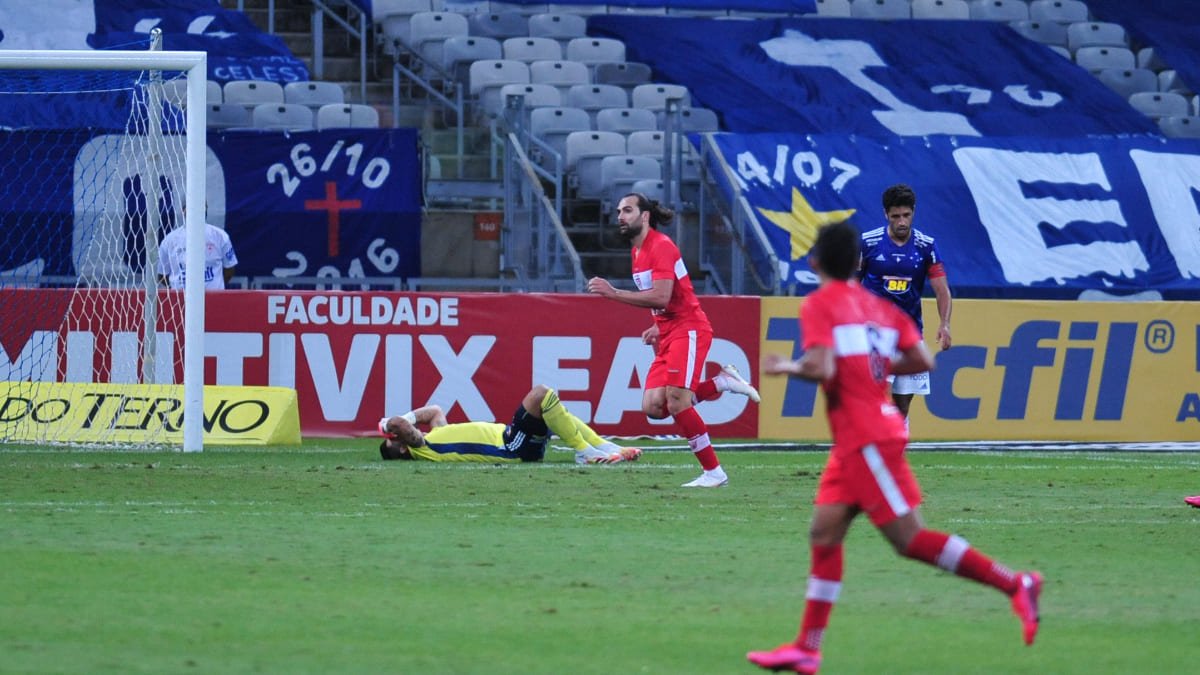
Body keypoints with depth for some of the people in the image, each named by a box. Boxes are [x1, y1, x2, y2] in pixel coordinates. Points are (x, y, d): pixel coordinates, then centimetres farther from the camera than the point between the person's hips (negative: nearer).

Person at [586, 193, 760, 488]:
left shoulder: (661, 246, -13)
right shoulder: (638, 252, 17)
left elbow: (661, 297, -25)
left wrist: (613, 293, -25)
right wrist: (658, 328, 12)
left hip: (688, 330, -9)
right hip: (669, 335, 9)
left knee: (677, 402, -18)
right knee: (653, 406, -4)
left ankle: (713, 472, -10)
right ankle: (721, 382, 9)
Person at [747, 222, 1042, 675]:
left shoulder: (820, 304, -8)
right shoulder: (878, 305, 14)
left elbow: (822, 368, -21)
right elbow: (923, 361, 8)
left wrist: (787, 367, -3)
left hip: (866, 440, -9)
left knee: (909, 538, -10)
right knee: (824, 532, 8)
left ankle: (1014, 585, -13)